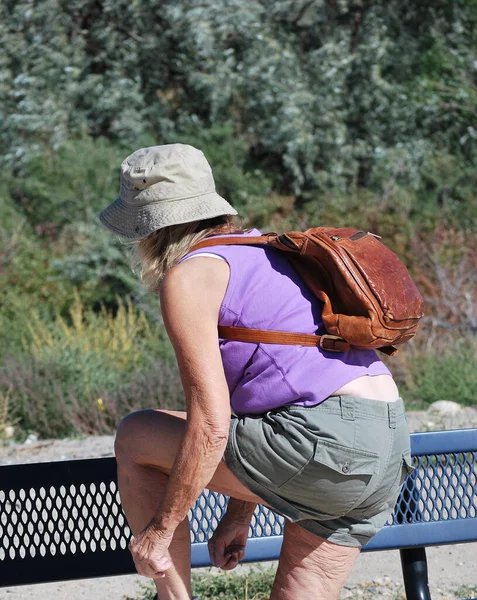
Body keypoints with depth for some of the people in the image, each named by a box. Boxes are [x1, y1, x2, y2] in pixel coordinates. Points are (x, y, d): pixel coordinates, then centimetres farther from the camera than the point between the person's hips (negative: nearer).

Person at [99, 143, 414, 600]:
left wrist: (159, 529, -2)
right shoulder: (259, 251, 25)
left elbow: (210, 427, -11)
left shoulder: (188, 275, -3)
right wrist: (239, 515, 32)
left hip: (322, 441, -9)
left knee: (134, 439, 8)